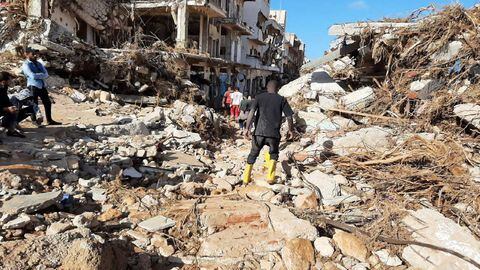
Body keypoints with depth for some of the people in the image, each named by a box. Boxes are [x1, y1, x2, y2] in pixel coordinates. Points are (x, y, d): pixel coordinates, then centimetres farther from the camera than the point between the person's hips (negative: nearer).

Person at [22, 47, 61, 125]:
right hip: (33, 86, -7)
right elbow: (33, 76, -19)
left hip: (42, 86, 7)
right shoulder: (26, 65, -5)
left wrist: (38, 75, -13)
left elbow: (46, 75, 3)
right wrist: (42, 74, -5)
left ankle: (49, 120, 20)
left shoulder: (38, 63, 15)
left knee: (47, 102, 10)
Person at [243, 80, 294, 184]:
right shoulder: (282, 99, 7)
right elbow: (289, 117, 2)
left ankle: (246, 178, 20)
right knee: (273, 154, 22)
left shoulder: (259, 97, 8)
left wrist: (247, 128, -8)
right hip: (274, 133, -1)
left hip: (259, 132, 1)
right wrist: (290, 130, 16)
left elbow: (251, 112, -6)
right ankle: (270, 177, 12)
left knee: (253, 154, 17)